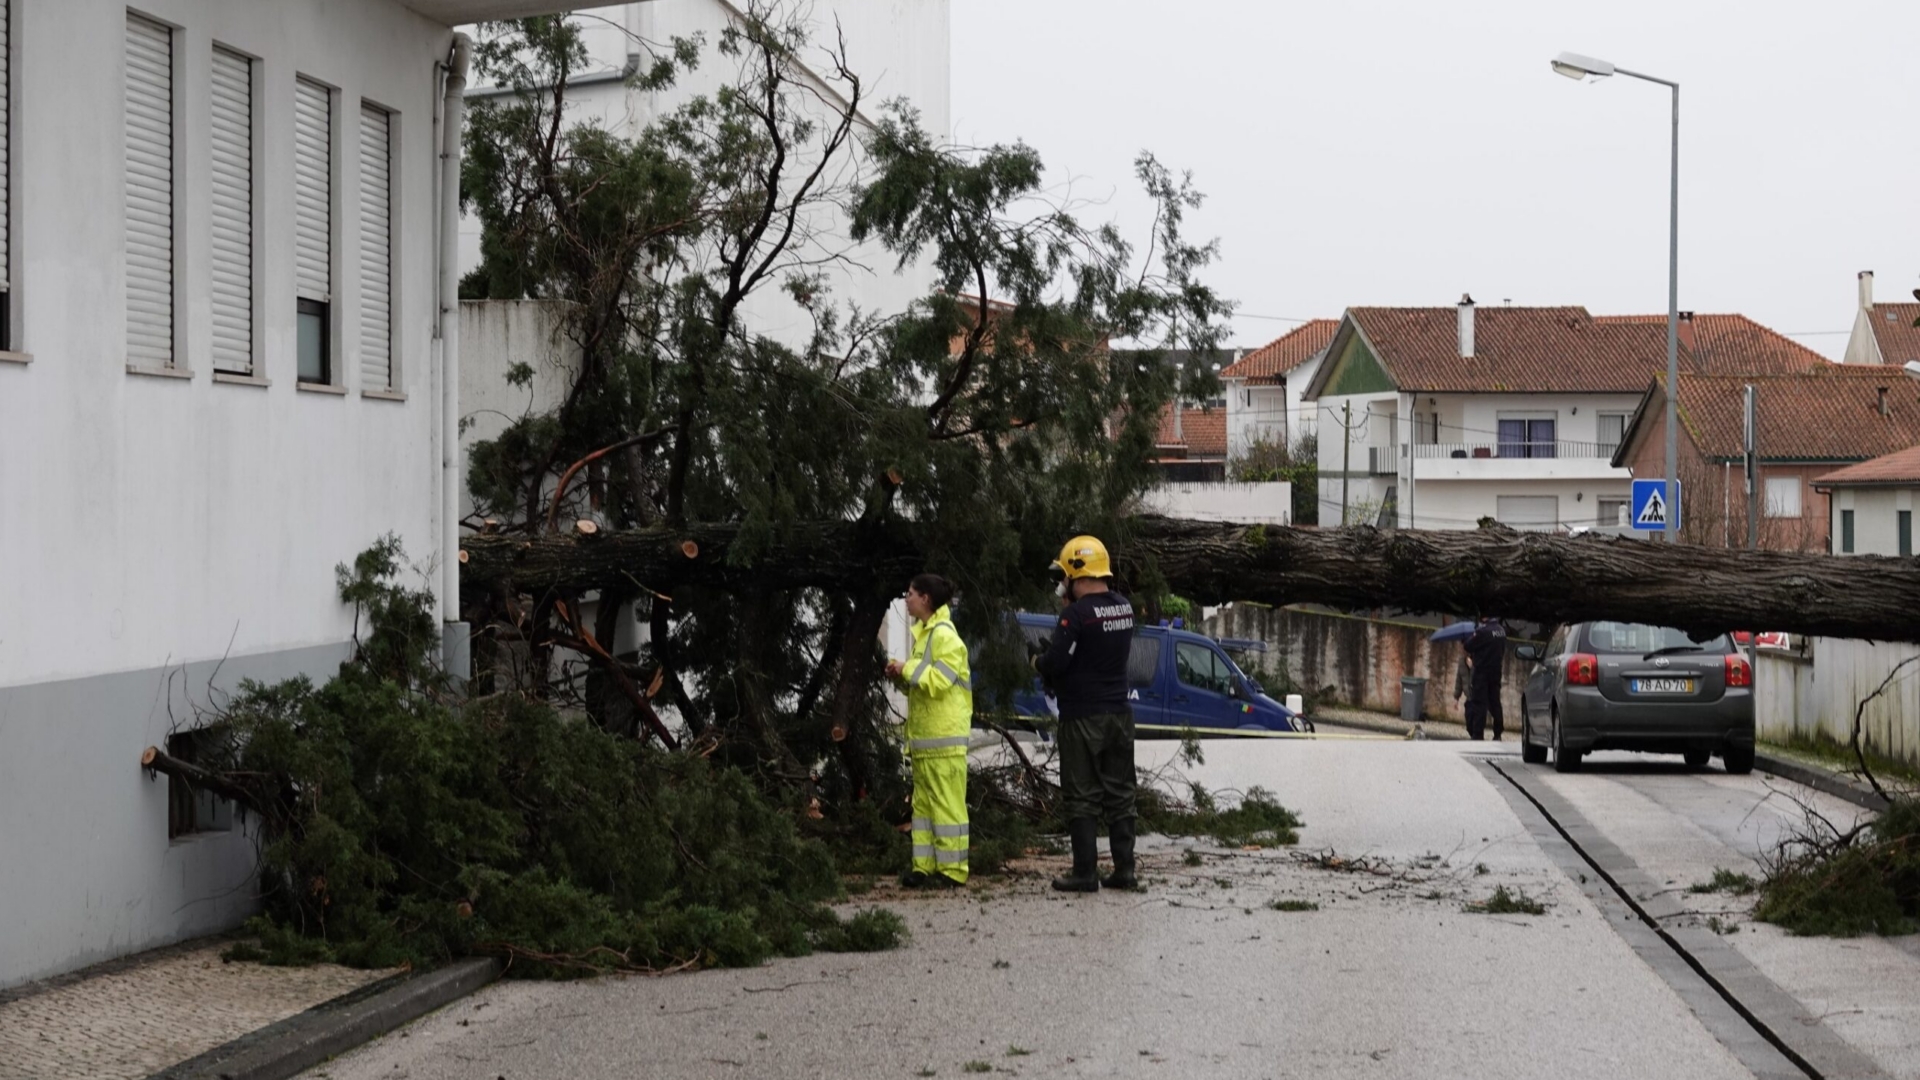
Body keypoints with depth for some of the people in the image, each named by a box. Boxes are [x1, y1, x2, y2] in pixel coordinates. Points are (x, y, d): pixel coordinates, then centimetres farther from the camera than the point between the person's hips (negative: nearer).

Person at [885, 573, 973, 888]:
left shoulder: (944, 635, -12)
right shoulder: (923, 634, 18)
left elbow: (938, 681, -21)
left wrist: (907, 668, -12)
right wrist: (902, 676, 7)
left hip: (944, 736, -10)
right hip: (923, 735, 10)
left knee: (947, 803, -7)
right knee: (923, 802, 10)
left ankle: (952, 870, -6)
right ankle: (925, 866, 12)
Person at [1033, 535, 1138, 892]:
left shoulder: (1078, 614, -17)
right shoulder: (1124, 608, 6)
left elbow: (1054, 662, -21)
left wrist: (1038, 661, 3)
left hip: (1083, 718, -7)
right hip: (1119, 714, 7)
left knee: (1081, 797, -1)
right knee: (1120, 793, 12)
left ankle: (1085, 873, -1)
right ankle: (1124, 869, 13)